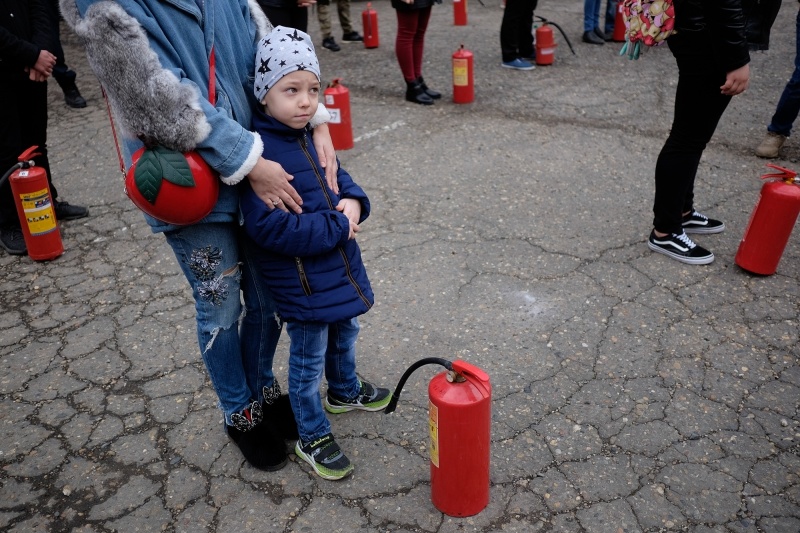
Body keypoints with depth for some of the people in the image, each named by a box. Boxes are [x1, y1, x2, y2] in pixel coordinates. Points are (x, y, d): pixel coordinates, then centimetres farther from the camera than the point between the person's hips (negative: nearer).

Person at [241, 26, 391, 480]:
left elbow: (341, 181, 12)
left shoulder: (312, 137, 1)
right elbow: (268, 227, -31)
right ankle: (313, 438, 30)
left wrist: (354, 202, -12)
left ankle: (345, 391, 55)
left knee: (345, 334, 28)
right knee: (309, 359, 9)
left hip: (342, 267, 8)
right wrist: (337, 227, -24)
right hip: (301, 281, -8)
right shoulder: (261, 153, -25)